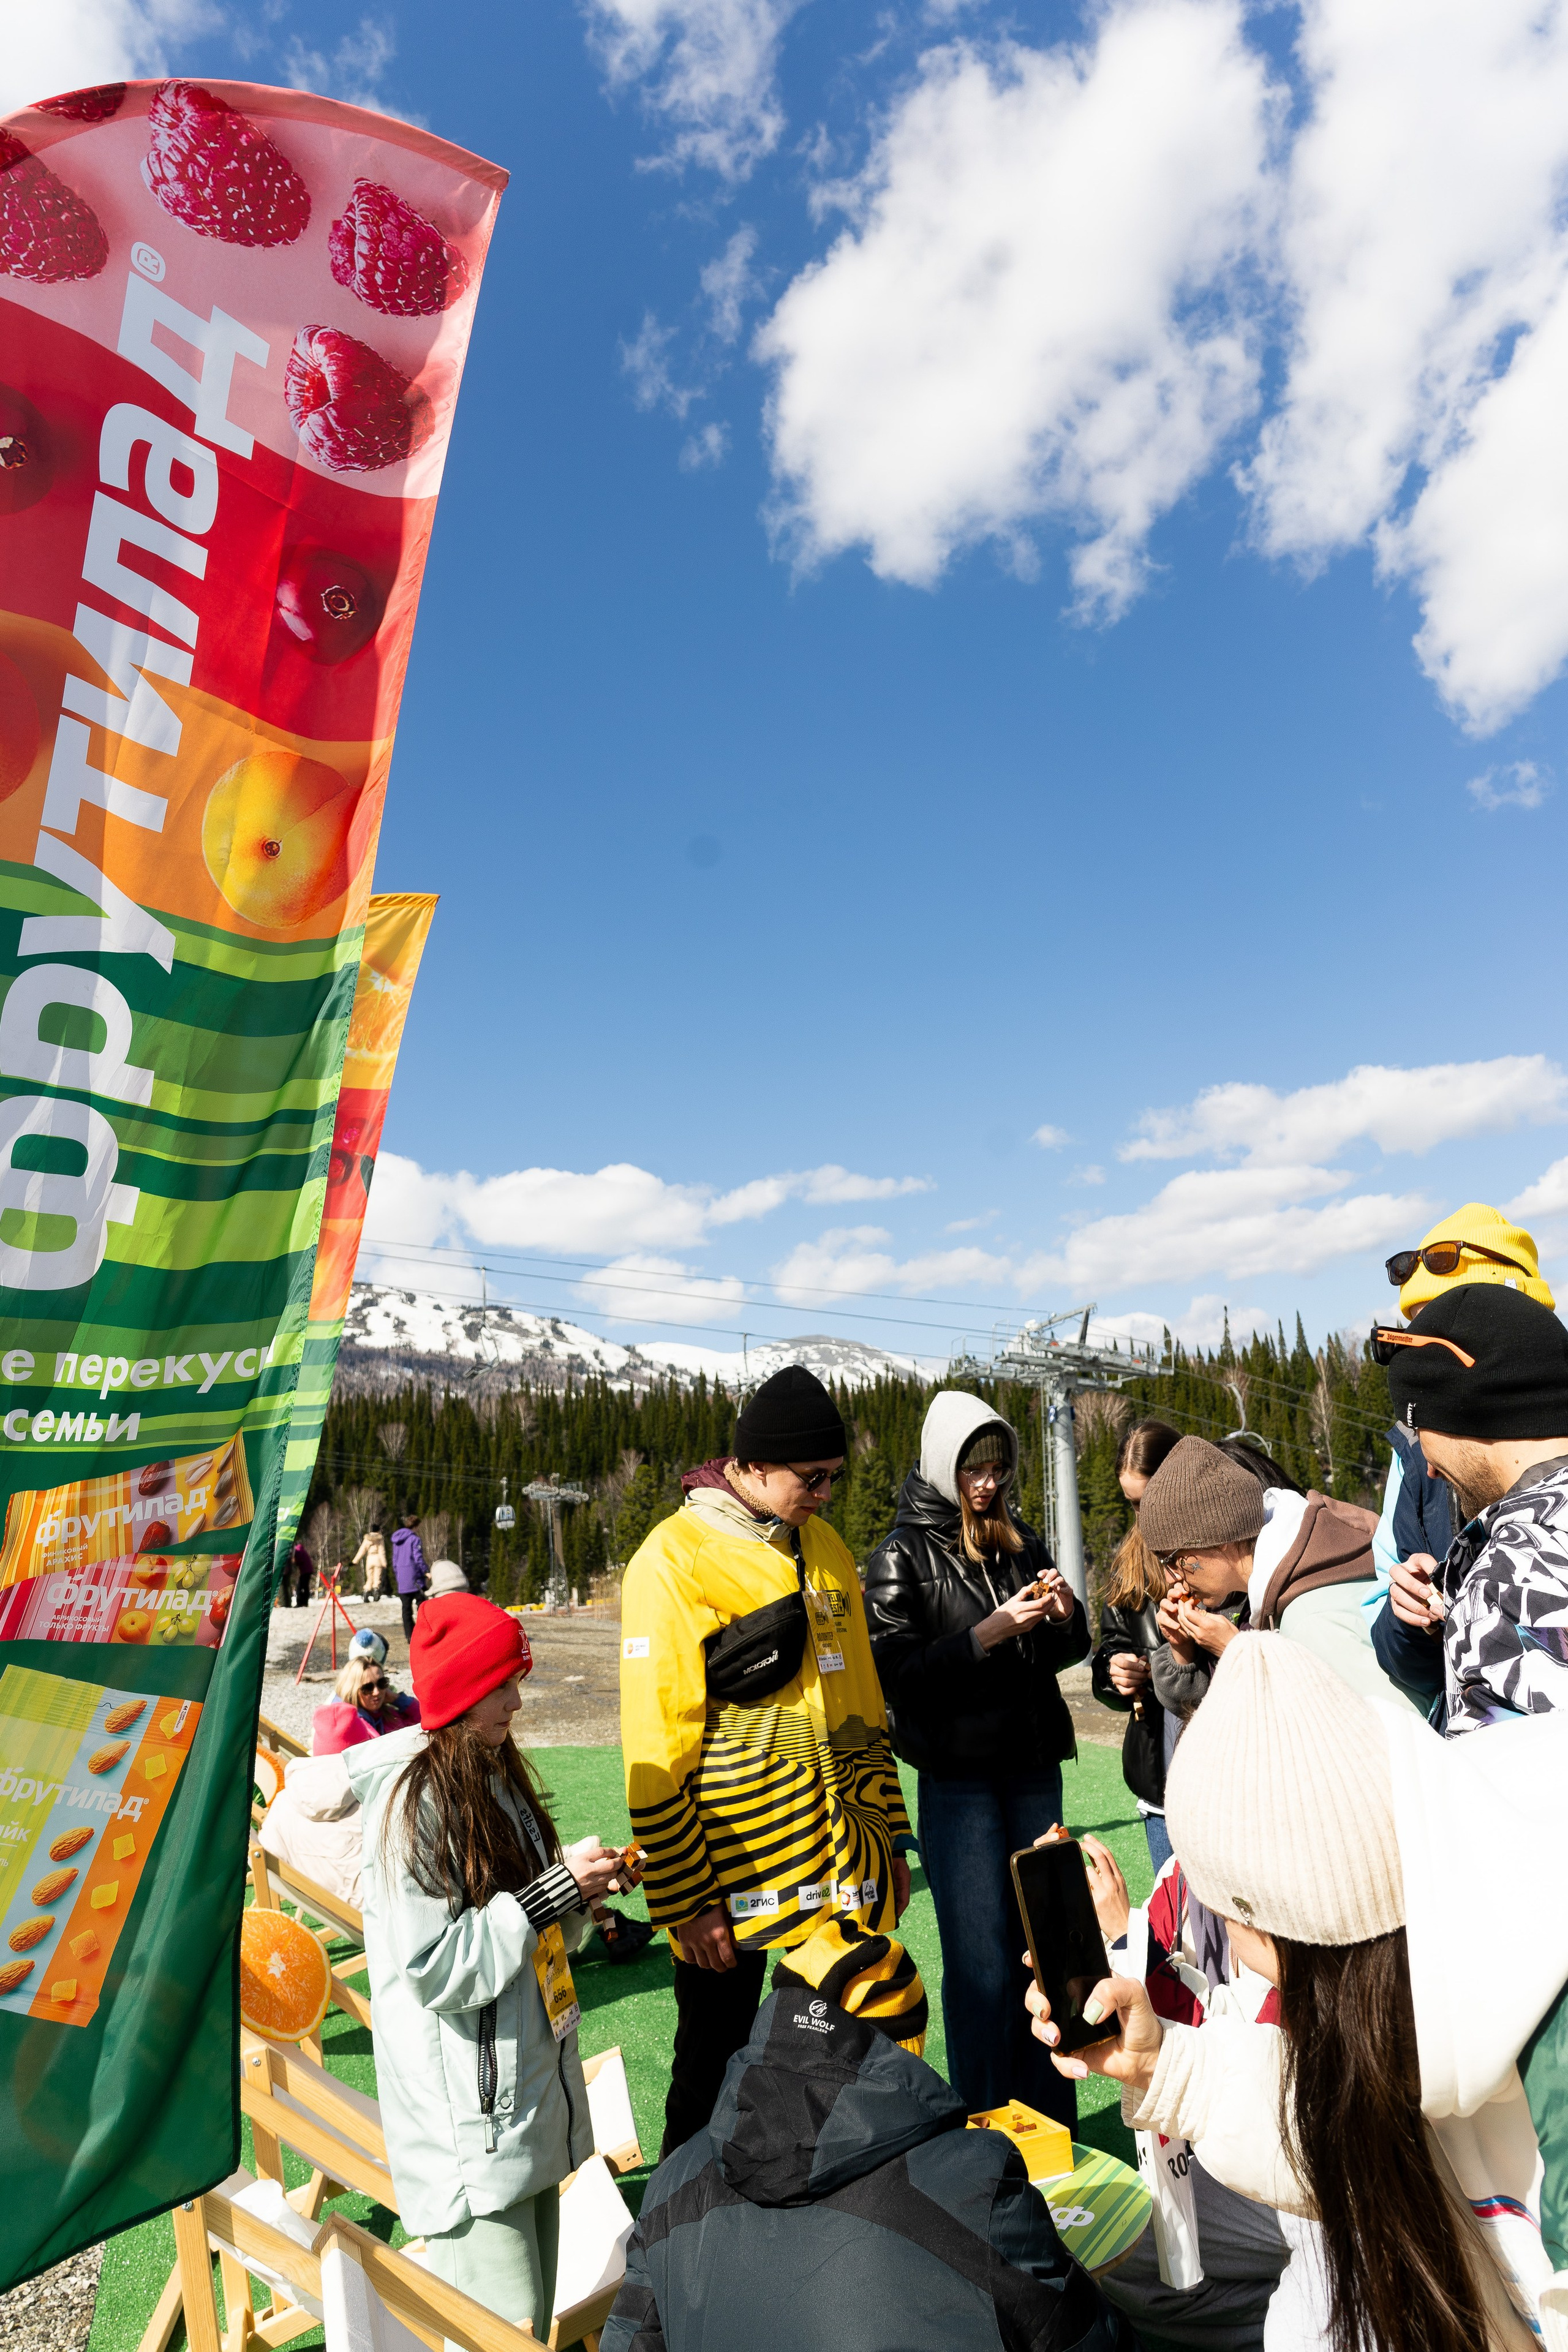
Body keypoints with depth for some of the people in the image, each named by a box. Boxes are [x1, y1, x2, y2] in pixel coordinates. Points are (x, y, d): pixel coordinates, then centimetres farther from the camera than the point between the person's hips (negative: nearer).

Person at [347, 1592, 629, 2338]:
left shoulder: (497, 1777, 5)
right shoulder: (413, 1801, -21)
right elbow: (435, 1968, -22)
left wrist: (580, 1890, -4)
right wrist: (554, 1891, -22)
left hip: (534, 2101, 8)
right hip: (466, 2129, -8)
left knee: (535, 2315, 19)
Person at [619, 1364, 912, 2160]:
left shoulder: (823, 1547, 7)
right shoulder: (673, 1559, -14)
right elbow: (656, 1749, -14)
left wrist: (887, 1837, 13)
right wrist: (683, 1900, -12)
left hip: (843, 1862, 6)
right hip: (732, 1871, -5)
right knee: (714, 2071, 13)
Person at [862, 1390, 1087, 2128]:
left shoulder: (1021, 1541, 8)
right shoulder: (901, 1556, -7)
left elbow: (1067, 1653, 16)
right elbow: (900, 1673, -14)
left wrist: (1064, 1615, -7)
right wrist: (992, 1632, -22)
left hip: (1034, 1771, 5)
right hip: (957, 1781, -5)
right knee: (980, 1959, 0)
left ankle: (1050, 2123, 28)